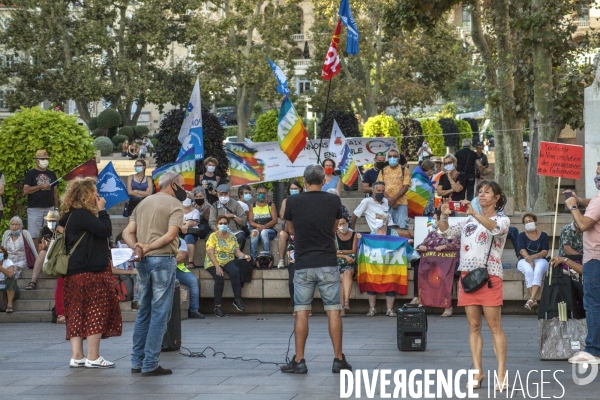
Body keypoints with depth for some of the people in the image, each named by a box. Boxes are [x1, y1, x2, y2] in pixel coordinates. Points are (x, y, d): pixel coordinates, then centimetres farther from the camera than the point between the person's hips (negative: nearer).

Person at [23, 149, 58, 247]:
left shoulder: (51, 174, 13)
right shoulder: (30, 174, 0)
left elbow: (55, 192, 15)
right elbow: (25, 190, -10)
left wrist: (56, 208, 9)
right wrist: (40, 186, -17)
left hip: (49, 208, 4)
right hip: (34, 209, -4)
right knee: (34, 235, -4)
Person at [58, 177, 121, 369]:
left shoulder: (71, 215, 14)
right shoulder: (82, 215, -15)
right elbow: (106, 230, -19)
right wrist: (102, 210, -8)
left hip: (76, 272, 10)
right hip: (90, 272, -10)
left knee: (77, 315, 8)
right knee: (96, 313, -6)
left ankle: (77, 357, 8)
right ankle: (93, 358, -4)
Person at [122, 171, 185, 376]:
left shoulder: (143, 203, 17)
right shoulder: (175, 204, -3)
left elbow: (127, 232, 7)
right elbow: (170, 235, -17)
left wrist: (136, 247, -8)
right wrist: (148, 248, -14)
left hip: (143, 261, 7)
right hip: (163, 259, -7)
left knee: (143, 311, 14)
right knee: (160, 313, -3)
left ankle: (137, 362, 15)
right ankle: (150, 364, -4)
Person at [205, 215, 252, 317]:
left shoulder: (232, 237, 14)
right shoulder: (213, 236, 1)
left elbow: (237, 251, 9)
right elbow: (210, 252, -9)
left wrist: (244, 256, -14)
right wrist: (217, 266, -21)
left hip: (228, 262, 3)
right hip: (213, 263, -3)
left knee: (235, 272, -30)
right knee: (219, 279, -31)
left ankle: (237, 300, -22)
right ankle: (217, 306, -21)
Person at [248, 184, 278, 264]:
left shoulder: (271, 205, 10)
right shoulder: (253, 206, 15)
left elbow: (274, 220, -1)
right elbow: (250, 221, 5)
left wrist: (264, 226, -17)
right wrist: (258, 226, -17)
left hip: (269, 230, -1)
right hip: (256, 229, 1)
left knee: (264, 232, -36)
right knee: (254, 233, -34)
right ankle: (254, 259, -39)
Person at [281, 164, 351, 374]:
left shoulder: (293, 202, -1)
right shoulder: (333, 201, 1)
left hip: (303, 265, 0)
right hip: (328, 264, 0)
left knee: (301, 313, 4)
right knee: (333, 311, 3)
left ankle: (299, 361, 4)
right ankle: (338, 359, 4)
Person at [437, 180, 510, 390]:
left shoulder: (502, 219, 4)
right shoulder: (469, 220, 20)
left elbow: (495, 228, -19)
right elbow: (447, 232, 10)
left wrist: (474, 213, -31)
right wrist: (444, 216, -10)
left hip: (489, 276, -5)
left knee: (495, 326, -7)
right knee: (474, 326, 5)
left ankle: (501, 374, -7)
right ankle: (478, 372, 7)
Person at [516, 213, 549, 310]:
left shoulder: (543, 235, 11)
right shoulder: (522, 235, 11)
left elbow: (545, 251, -1)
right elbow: (522, 250, -4)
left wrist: (533, 256, -18)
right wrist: (530, 260, -22)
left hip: (540, 260, 0)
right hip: (525, 261, 0)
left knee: (538, 271, -34)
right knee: (529, 271, -34)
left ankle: (531, 299, -46)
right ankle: (534, 300, -37)